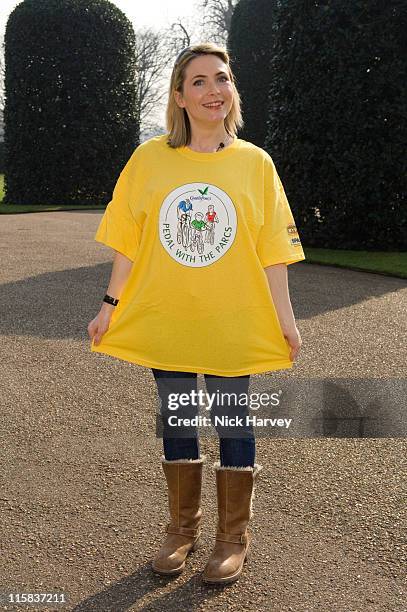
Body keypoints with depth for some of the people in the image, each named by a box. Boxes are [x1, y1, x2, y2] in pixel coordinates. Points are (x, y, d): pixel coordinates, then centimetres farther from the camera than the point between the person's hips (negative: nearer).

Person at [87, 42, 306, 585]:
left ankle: (233, 536, 27)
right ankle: (183, 528, 33)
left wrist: (286, 319, -3)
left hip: (234, 324, -1)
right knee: (176, 424, 13)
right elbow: (129, 243, 4)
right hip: (165, 322, 2)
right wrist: (111, 306, 2)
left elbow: (272, 250, -1)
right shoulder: (149, 158, 0)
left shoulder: (255, 162, -1)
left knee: (233, 424, 8)